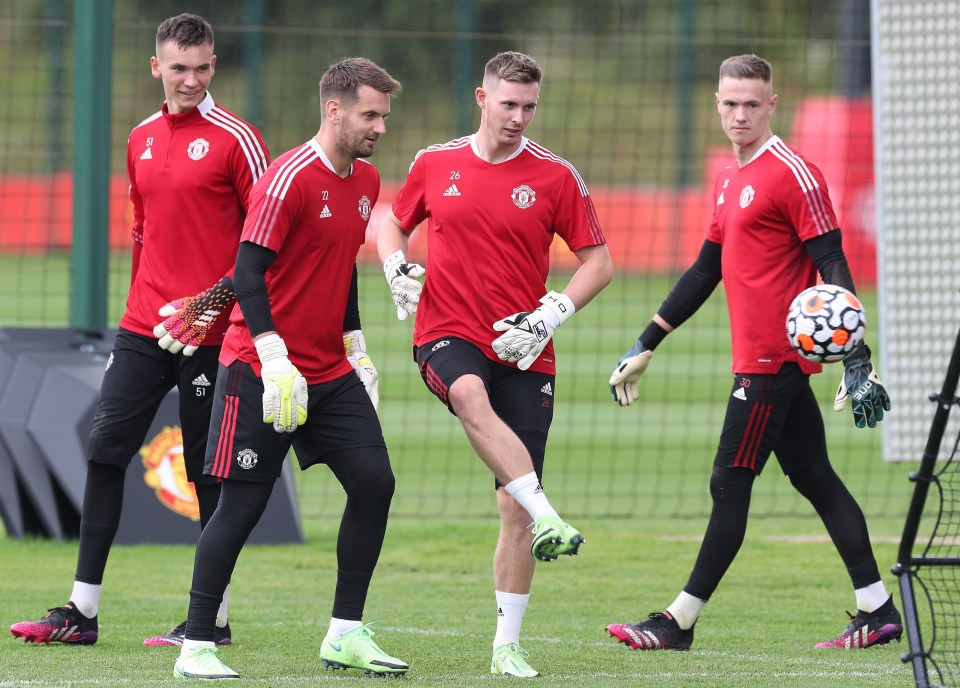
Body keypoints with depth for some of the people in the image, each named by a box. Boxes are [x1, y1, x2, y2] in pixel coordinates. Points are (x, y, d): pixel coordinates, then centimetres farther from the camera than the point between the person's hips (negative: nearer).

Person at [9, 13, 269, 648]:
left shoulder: (235, 138, -6)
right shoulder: (141, 140, 13)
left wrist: (226, 294, -17)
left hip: (209, 334, -6)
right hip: (144, 328, 6)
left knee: (208, 474, -1)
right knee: (105, 453, 1)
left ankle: (213, 619, 6)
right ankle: (82, 612, 4)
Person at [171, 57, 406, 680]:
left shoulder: (366, 181, 10)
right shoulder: (291, 178, -16)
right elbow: (249, 270, -20)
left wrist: (356, 346, 20)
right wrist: (273, 358, -27)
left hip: (330, 372, 8)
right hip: (263, 371, -8)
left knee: (374, 482, -1)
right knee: (242, 504, -6)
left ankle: (346, 635, 7)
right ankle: (197, 647, 2)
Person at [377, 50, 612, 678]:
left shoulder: (555, 176, 1)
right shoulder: (435, 164, 6)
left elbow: (598, 261, 4)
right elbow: (393, 225, 22)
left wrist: (550, 316, -9)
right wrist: (398, 270, 0)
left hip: (523, 350, 0)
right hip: (448, 336, 0)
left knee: (514, 506, -2)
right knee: (470, 394, -39)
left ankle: (508, 644, 8)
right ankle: (547, 517, -45)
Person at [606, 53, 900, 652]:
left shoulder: (793, 174, -11)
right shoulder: (731, 181, 17)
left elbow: (833, 267, -15)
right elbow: (706, 271, 24)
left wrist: (855, 359, -22)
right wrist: (645, 347, 25)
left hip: (773, 360, -9)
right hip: (765, 357, 9)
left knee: (731, 484, -5)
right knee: (813, 477, 9)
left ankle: (679, 623, -2)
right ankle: (878, 610, 12)